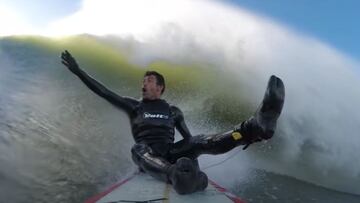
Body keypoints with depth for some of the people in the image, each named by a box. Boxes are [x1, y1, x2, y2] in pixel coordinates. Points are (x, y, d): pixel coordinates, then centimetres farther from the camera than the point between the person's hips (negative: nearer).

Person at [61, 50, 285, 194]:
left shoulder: (174, 111, 19)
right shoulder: (134, 106, 15)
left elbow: (189, 139, 18)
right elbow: (103, 92, 9)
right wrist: (78, 71, 5)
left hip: (171, 154, 1)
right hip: (148, 155, -1)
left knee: (198, 141, -25)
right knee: (138, 149, -36)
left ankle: (254, 126, -48)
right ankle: (177, 175, -68)